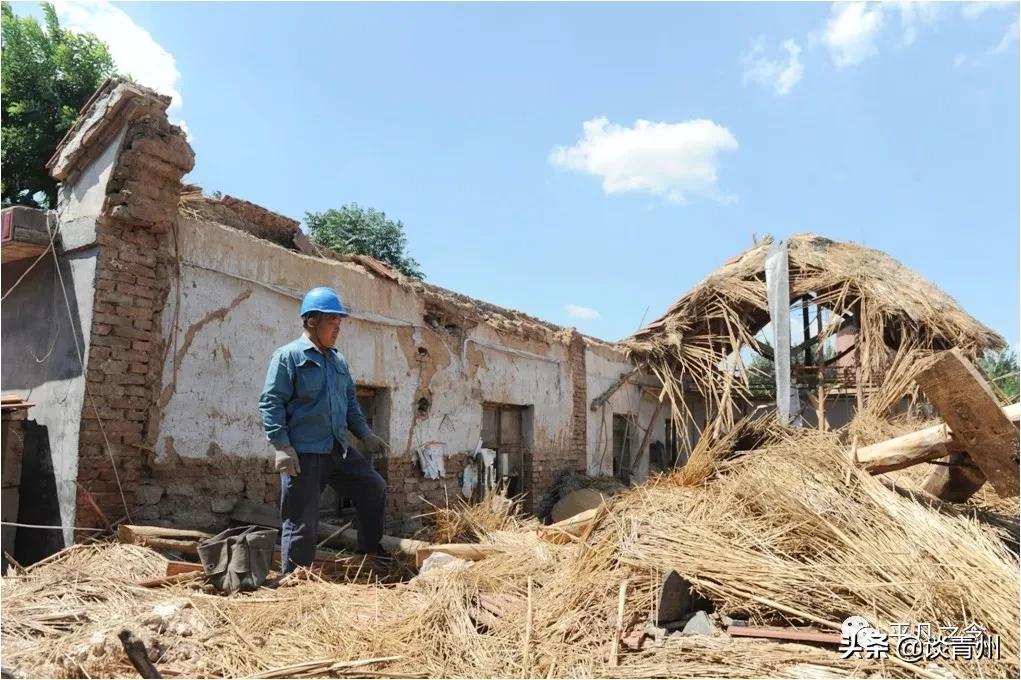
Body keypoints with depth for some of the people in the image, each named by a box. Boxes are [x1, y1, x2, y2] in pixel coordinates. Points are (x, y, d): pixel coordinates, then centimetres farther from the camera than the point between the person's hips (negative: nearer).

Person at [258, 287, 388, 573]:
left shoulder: (338, 361, 16)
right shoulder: (288, 356, -7)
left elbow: (350, 401, 25)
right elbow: (270, 402, -12)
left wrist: (364, 433, 16)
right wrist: (281, 445, -19)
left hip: (339, 450, 7)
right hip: (303, 453, -7)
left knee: (375, 488, 10)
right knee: (301, 522, -2)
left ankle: (370, 550, 26)